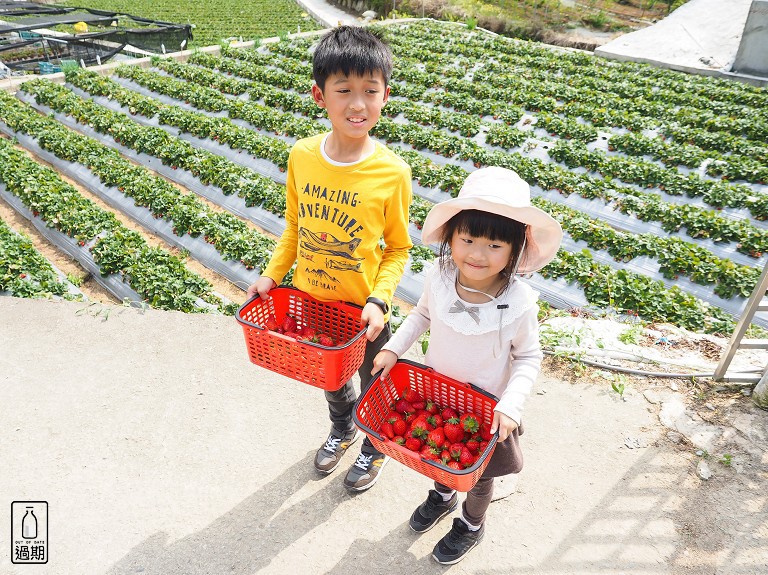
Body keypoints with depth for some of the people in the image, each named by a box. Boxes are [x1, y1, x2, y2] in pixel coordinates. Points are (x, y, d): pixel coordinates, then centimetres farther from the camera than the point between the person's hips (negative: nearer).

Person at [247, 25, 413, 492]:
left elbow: (398, 248, -11)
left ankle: (376, 446, 52)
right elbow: (295, 226, 3)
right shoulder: (301, 157, -12)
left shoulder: (392, 173, -22)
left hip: (364, 311, -3)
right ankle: (342, 428, 60)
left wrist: (379, 300, -22)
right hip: (311, 301, 4)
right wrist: (273, 274, -5)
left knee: (375, 386, 21)